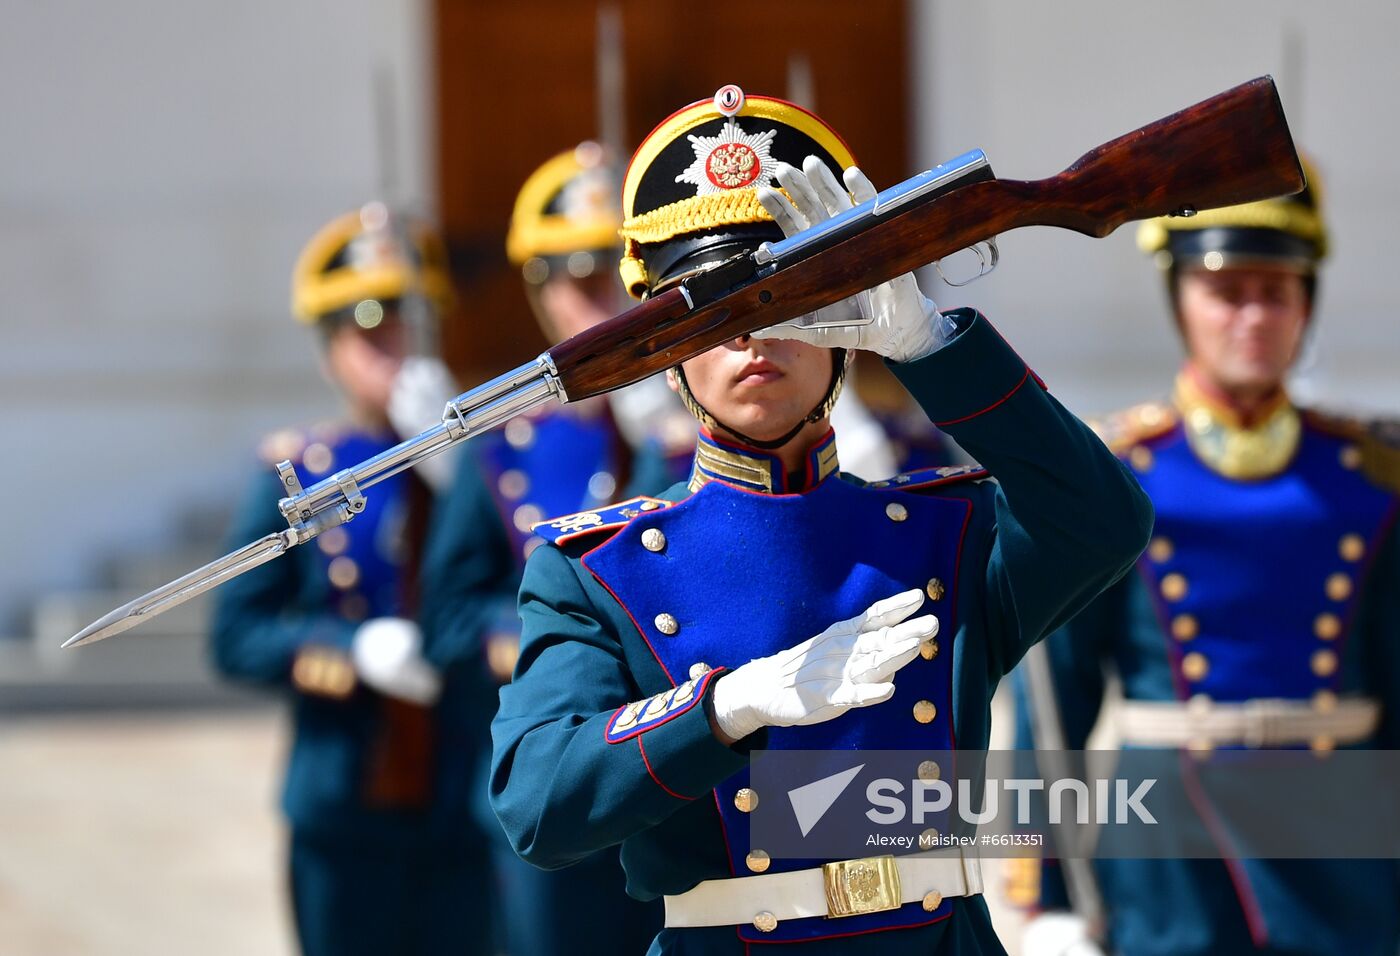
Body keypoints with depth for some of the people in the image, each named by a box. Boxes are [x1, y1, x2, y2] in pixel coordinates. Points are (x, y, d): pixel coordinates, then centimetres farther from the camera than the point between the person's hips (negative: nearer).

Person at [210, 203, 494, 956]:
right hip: (342, 817, -1)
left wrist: (454, 466, -15)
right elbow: (236, 637, -1)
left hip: (462, 811, 1)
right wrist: (352, 649, -17)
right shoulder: (298, 471, 2)